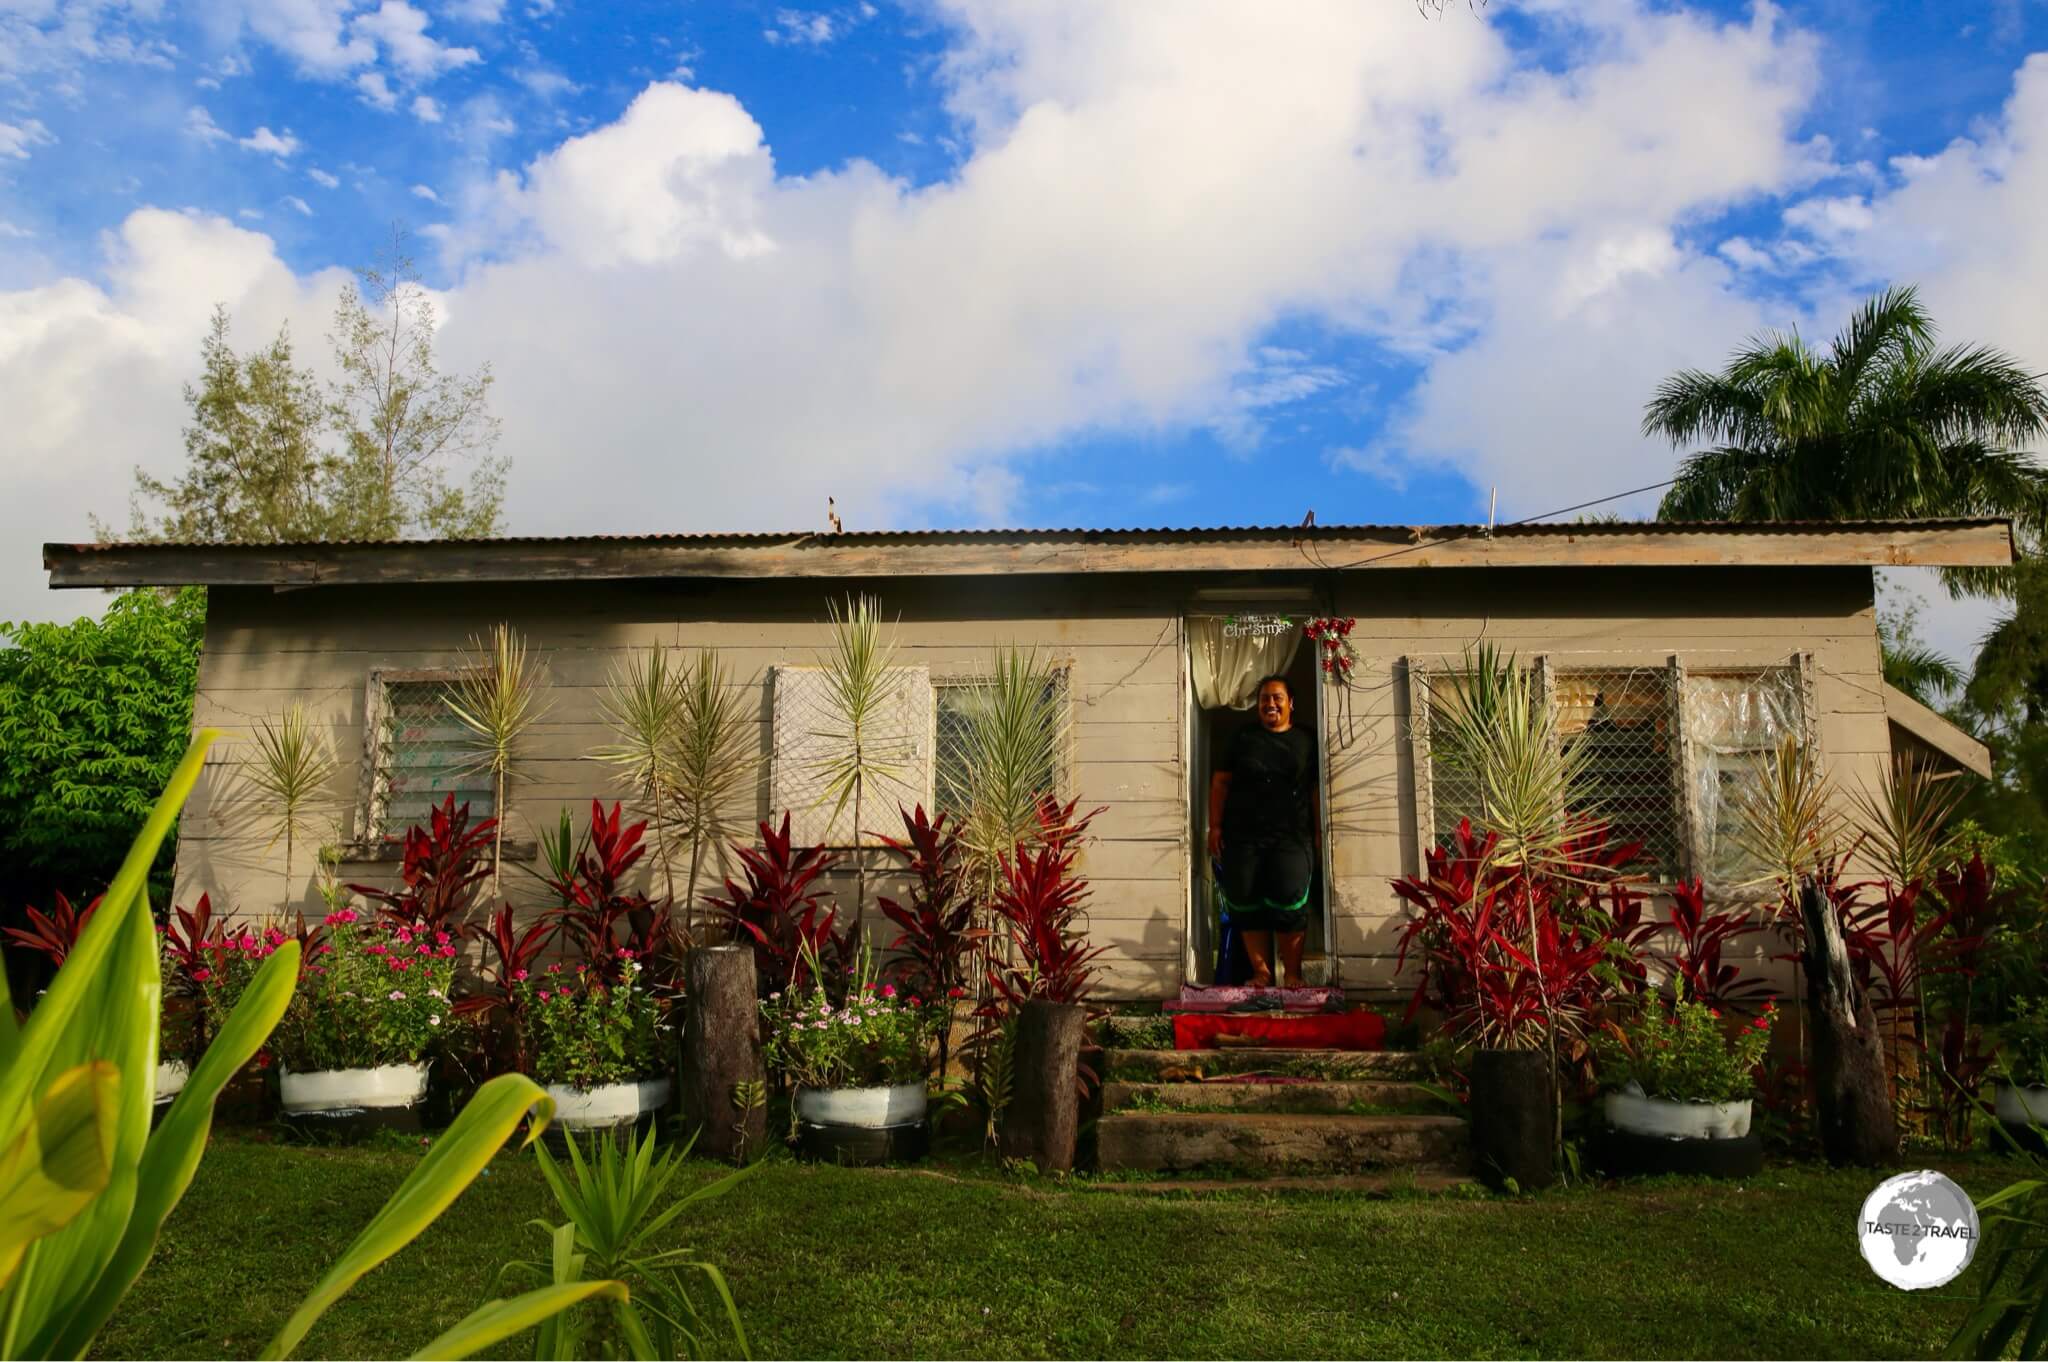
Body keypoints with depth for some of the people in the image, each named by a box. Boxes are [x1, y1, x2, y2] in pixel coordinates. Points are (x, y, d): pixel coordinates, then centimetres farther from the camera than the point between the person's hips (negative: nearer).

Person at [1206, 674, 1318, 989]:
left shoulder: (1306, 742, 10)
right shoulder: (1243, 738, 10)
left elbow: (1316, 790, 10)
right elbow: (1220, 781, 9)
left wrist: (1319, 832, 4)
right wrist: (1215, 826, 1)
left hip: (1292, 837, -1)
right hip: (1243, 837, 1)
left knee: (1290, 903, -10)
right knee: (1246, 904, -1)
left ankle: (1292, 975, 2)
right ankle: (1262, 973, 8)